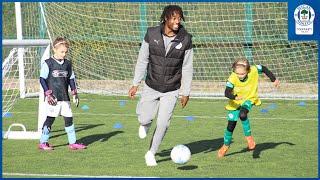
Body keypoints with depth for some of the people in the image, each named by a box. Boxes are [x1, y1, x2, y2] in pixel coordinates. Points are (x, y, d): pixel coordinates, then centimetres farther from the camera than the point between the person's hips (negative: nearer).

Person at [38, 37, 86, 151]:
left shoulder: (67, 64, 11)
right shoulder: (48, 63, -6)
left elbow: (71, 79, 18)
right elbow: (42, 79, -7)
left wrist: (74, 94, 12)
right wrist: (48, 94, -14)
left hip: (65, 97, 5)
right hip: (53, 98, -5)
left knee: (69, 118, 4)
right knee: (50, 119, -2)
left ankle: (72, 142, 9)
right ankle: (43, 143, 7)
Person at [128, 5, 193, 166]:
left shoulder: (185, 39, -12)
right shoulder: (152, 34, -12)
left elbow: (187, 68, -4)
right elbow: (142, 60, -2)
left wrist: (186, 92, -1)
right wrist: (135, 84, -1)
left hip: (171, 91, 0)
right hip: (151, 87, 0)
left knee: (163, 124, -5)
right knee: (145, 119, 3)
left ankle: (151, 153, 16)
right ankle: (144, 123, 42)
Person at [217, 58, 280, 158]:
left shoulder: (253, 70, -25)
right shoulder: (232, 78, -29)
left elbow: (264, 69, -5)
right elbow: (227, 92, -35)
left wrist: (274, 79, 2)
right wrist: (234, 97, -55)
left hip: (249, 99, -1)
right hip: (235, 102, 1)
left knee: (242, 115, -32)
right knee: (231, 125, 5)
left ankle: (249, 136, -11)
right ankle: (226, 146, 29)